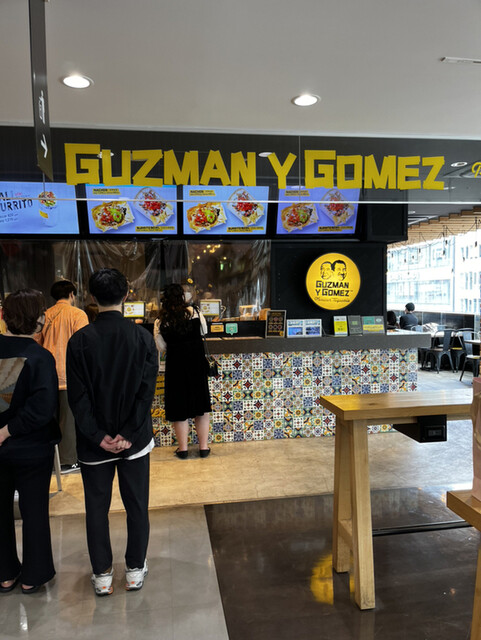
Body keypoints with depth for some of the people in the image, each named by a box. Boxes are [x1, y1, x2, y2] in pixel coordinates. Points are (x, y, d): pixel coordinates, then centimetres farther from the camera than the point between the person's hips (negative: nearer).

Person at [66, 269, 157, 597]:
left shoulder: (79, 340, -9)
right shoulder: (143, 337, -8)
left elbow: (78, 396, -10)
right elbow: (147, 390, -12)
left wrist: (98, 436, -6)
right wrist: (129, 434, -10)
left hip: (94, 443, 0)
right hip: (135, 440, 0)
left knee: (97, 508, 16)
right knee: (137, 507, 16)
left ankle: (102, 575, 28)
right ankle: (135, 570, 29)